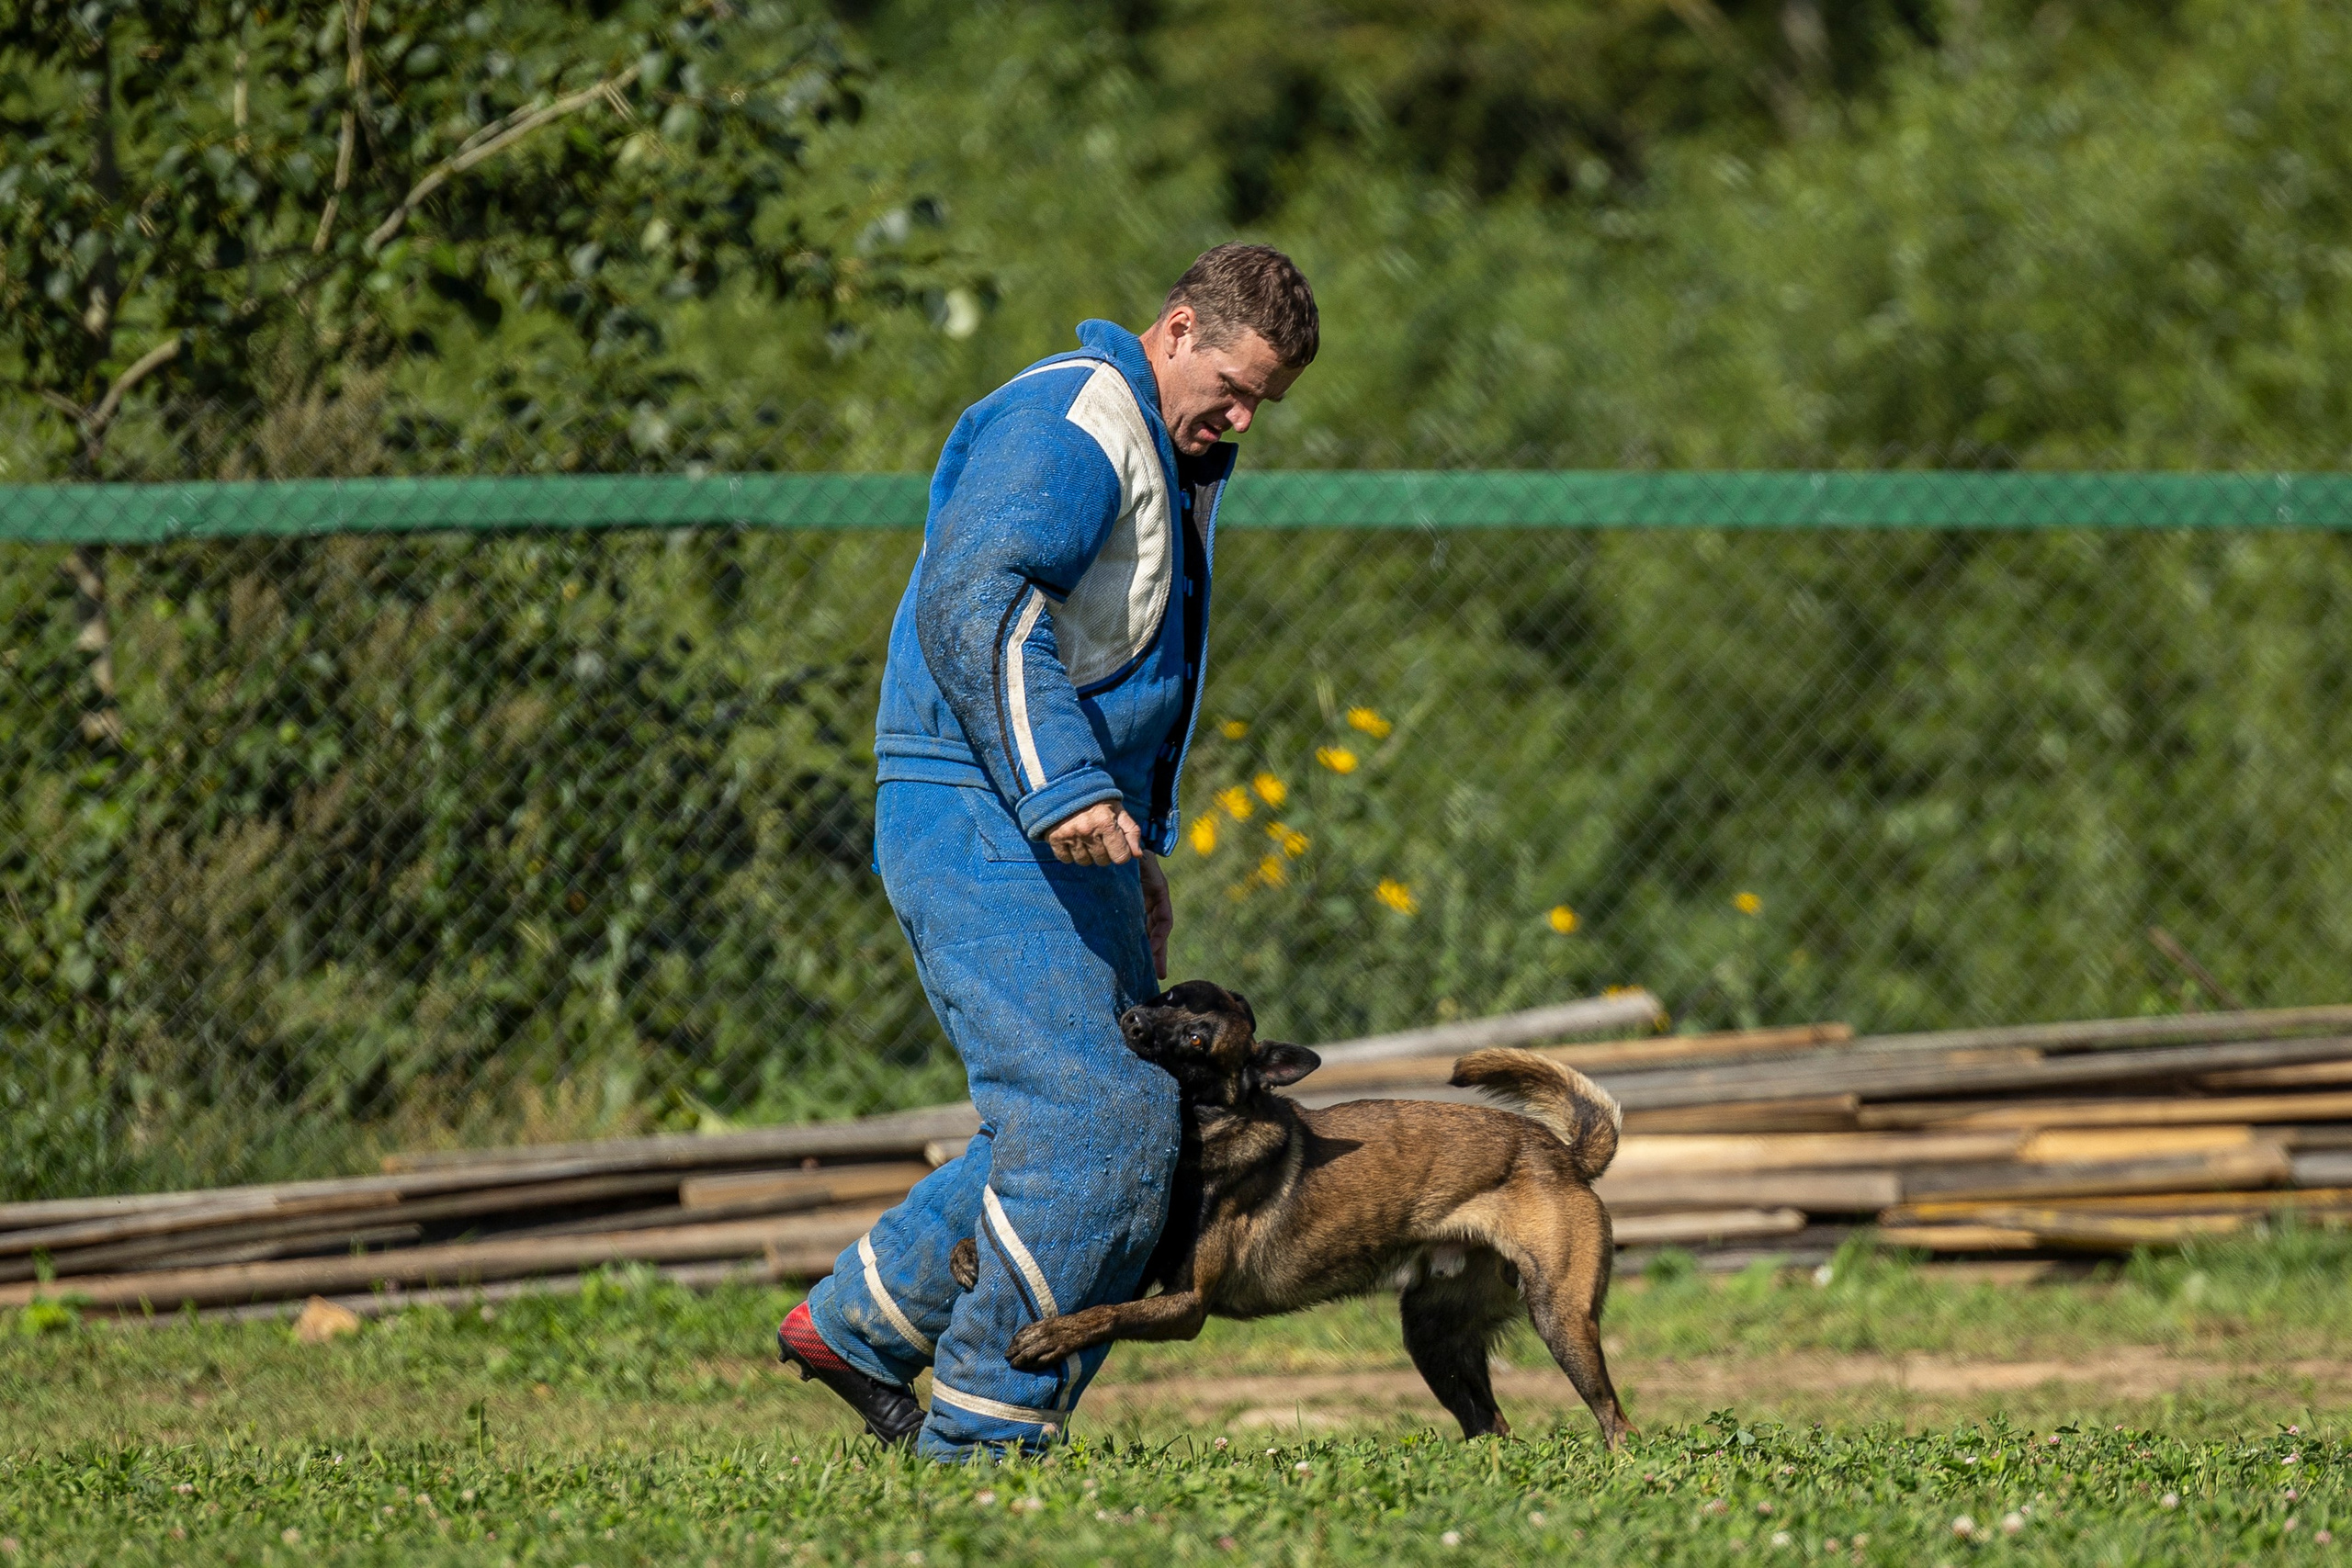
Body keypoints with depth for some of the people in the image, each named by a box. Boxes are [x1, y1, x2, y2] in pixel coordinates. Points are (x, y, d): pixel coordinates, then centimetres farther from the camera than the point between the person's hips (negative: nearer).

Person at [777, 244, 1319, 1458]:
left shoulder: (1177, 462, 22)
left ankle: (860, 1323, 21)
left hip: (1068, 834, 11)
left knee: (1108, 1124, 12)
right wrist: (1061, 786, -34)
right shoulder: (1071, 423, -12)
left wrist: (1140, 846, 30)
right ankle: (980, 1433, -12)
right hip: (981, 823, -11)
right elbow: (975, 602, -26)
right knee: (1099, 1125, -16)